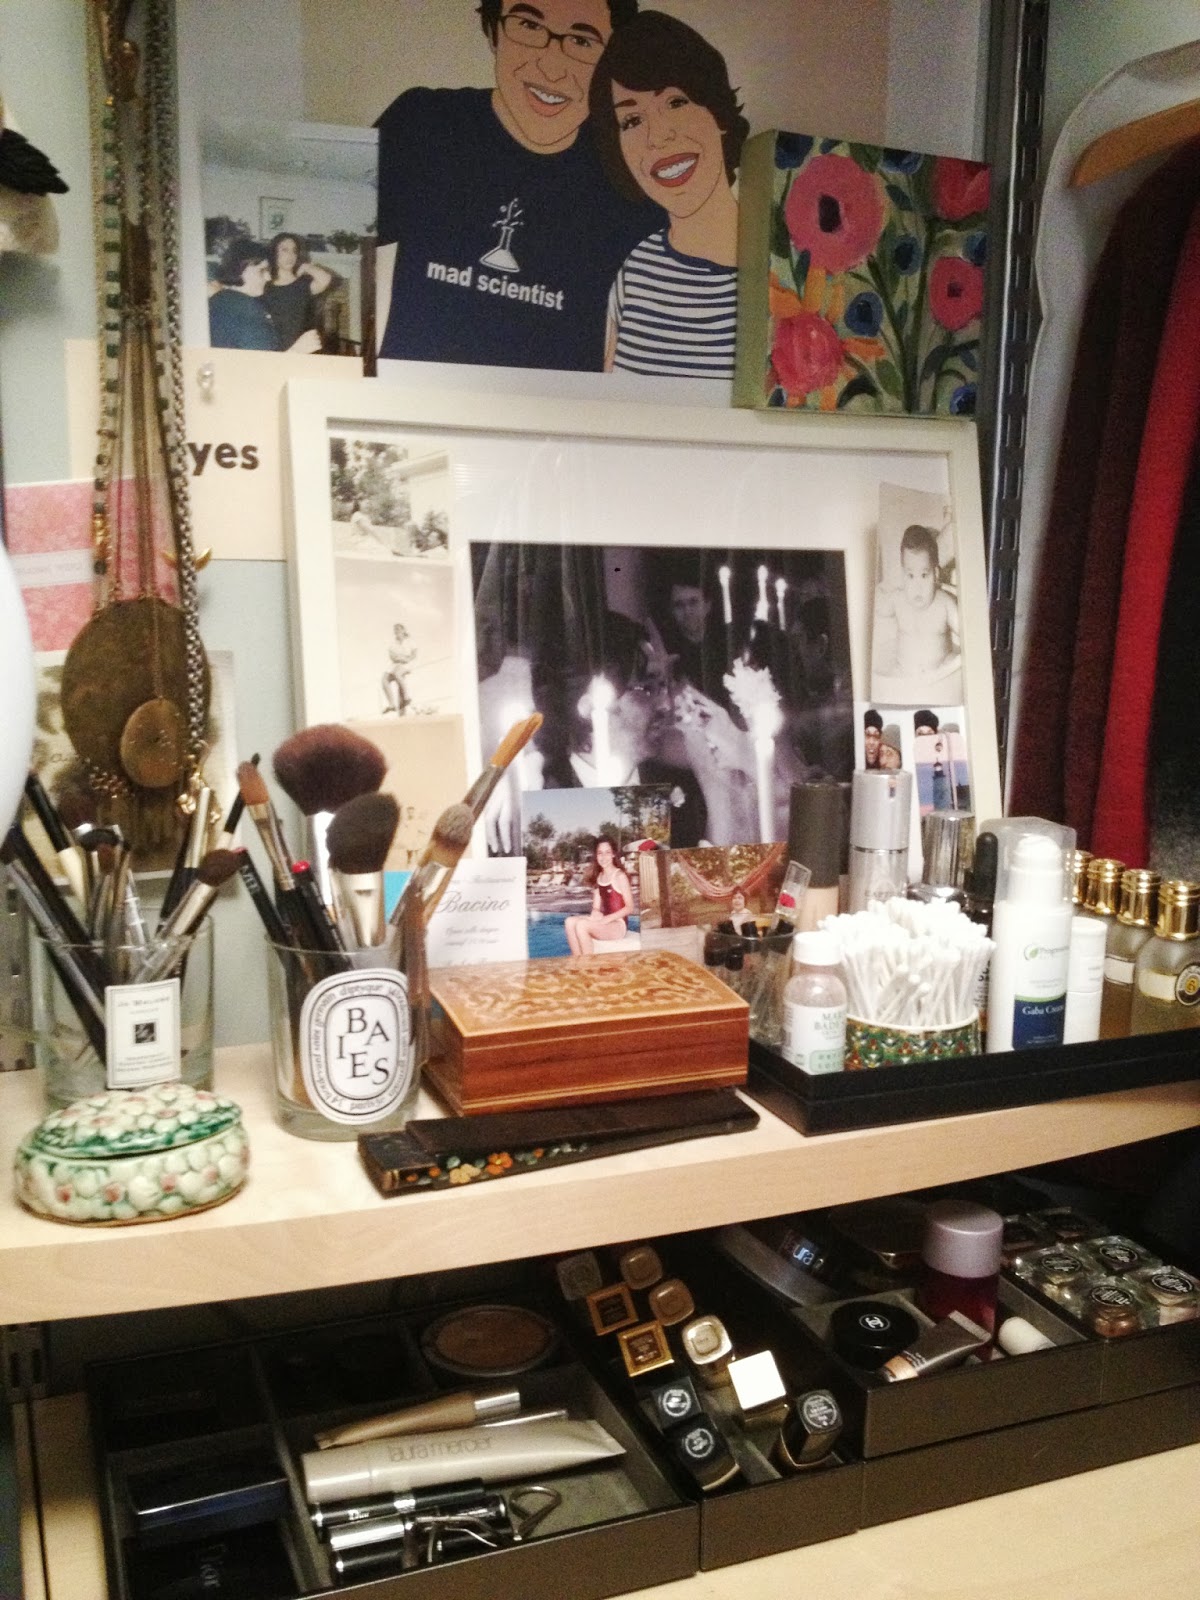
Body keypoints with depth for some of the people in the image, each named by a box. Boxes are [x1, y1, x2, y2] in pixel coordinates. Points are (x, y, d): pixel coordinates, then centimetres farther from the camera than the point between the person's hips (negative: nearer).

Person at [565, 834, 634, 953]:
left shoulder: (620, 876, -7)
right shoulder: (599, 877, 14)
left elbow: (629, 907, -9)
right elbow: (596, 906, 12)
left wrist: (607, 919, -17)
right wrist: (596, 913, -11)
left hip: (619, 924, -7)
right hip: (605, 922, 7)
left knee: (582, 925, -27)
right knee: (570, 922, -13)